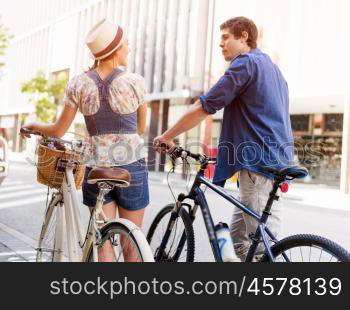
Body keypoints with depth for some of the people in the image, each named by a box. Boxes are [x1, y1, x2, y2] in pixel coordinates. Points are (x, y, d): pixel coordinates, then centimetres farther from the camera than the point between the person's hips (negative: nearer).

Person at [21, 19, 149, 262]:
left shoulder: (78, 84, -1)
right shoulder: (135, 82, -5)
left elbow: (58, 131, 4)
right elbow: (141, 128, 7)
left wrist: (33, 126, 23)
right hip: (132, 167, -1)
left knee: (104, 242, 9)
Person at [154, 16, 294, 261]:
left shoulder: (245, 62, -7)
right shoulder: (270, 66, 23)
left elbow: (203, 107, -10)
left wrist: (167, 137, 0)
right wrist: (227, 149, 29)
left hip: (259, 161, -10)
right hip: (276, 160, 10)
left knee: (265, 245, -6)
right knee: (238, 237, 14)